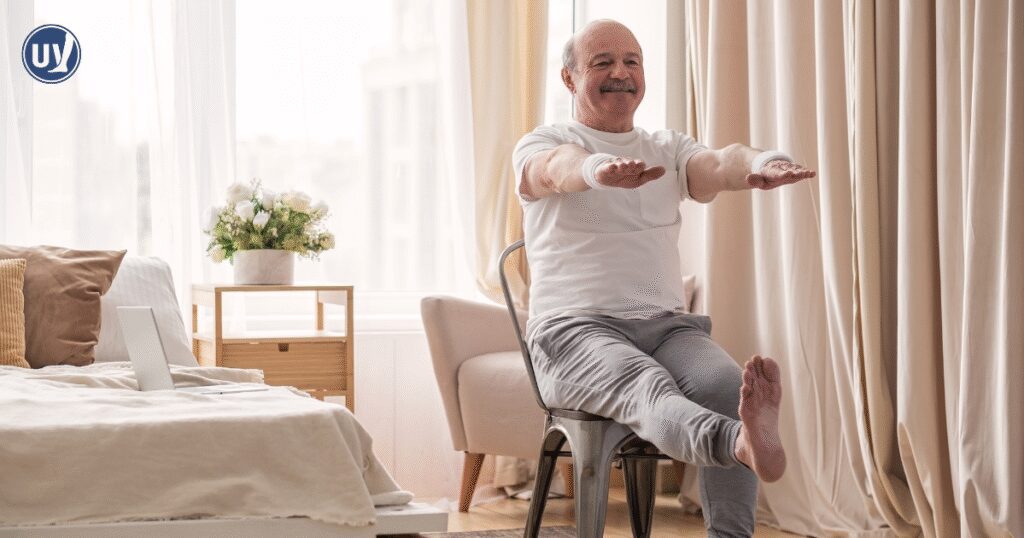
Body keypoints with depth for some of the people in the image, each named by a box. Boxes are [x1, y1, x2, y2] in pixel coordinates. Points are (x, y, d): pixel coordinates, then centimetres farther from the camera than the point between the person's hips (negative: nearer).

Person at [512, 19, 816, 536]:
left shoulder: (669, 149, 19)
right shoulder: (540, 145, 9)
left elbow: (718, 165, -6)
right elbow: (559, 168, -19)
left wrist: (761, 163, -32)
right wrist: (600, 170, -45)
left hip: (667, 324, 5)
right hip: (577, 328, -4)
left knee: (727, 385, -29)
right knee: (649, 387, -37)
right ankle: (745, 445, -68)